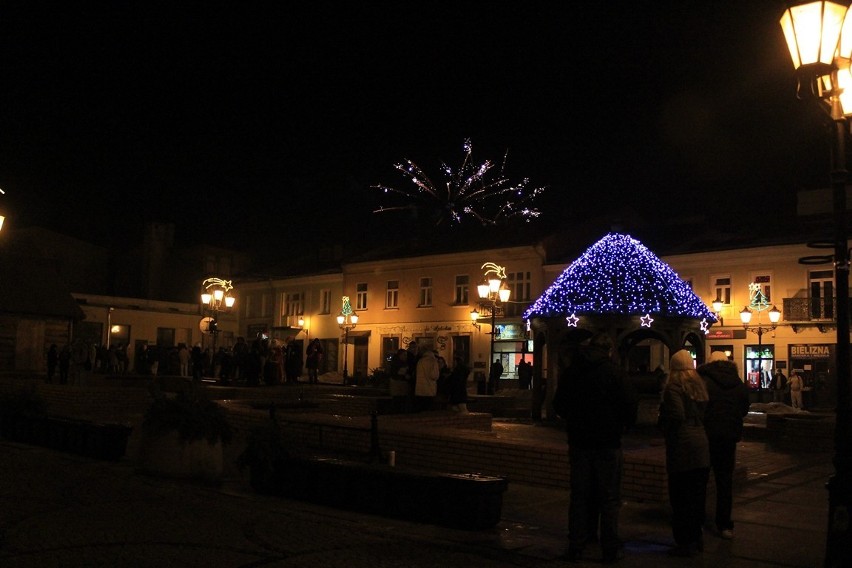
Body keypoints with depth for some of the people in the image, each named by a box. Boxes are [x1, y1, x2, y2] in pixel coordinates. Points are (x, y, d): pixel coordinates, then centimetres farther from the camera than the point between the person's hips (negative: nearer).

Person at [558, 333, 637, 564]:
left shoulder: (570, 371, 3)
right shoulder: (613, 371, -12)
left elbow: (561, 404, 11)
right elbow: (630, 404, -13)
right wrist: (623, 425, 4)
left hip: (578, 441, 4)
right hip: (607, 443, -4)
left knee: (579, 496, 11)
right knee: (609, 499, 5)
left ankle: (575, 547, 15)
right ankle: (610, 549, 10)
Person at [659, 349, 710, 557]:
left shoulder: (674, 387, -11)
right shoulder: (700, 385, 11)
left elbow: (677, 415, -21)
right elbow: (705, 413, 10)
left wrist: (663, 421, -4)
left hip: (682, 447, -7)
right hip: (701, 444, 7)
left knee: (680, 497, 1)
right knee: (697, 495, 15)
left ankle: (685, 543, 5)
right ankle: (697, 538, 25)